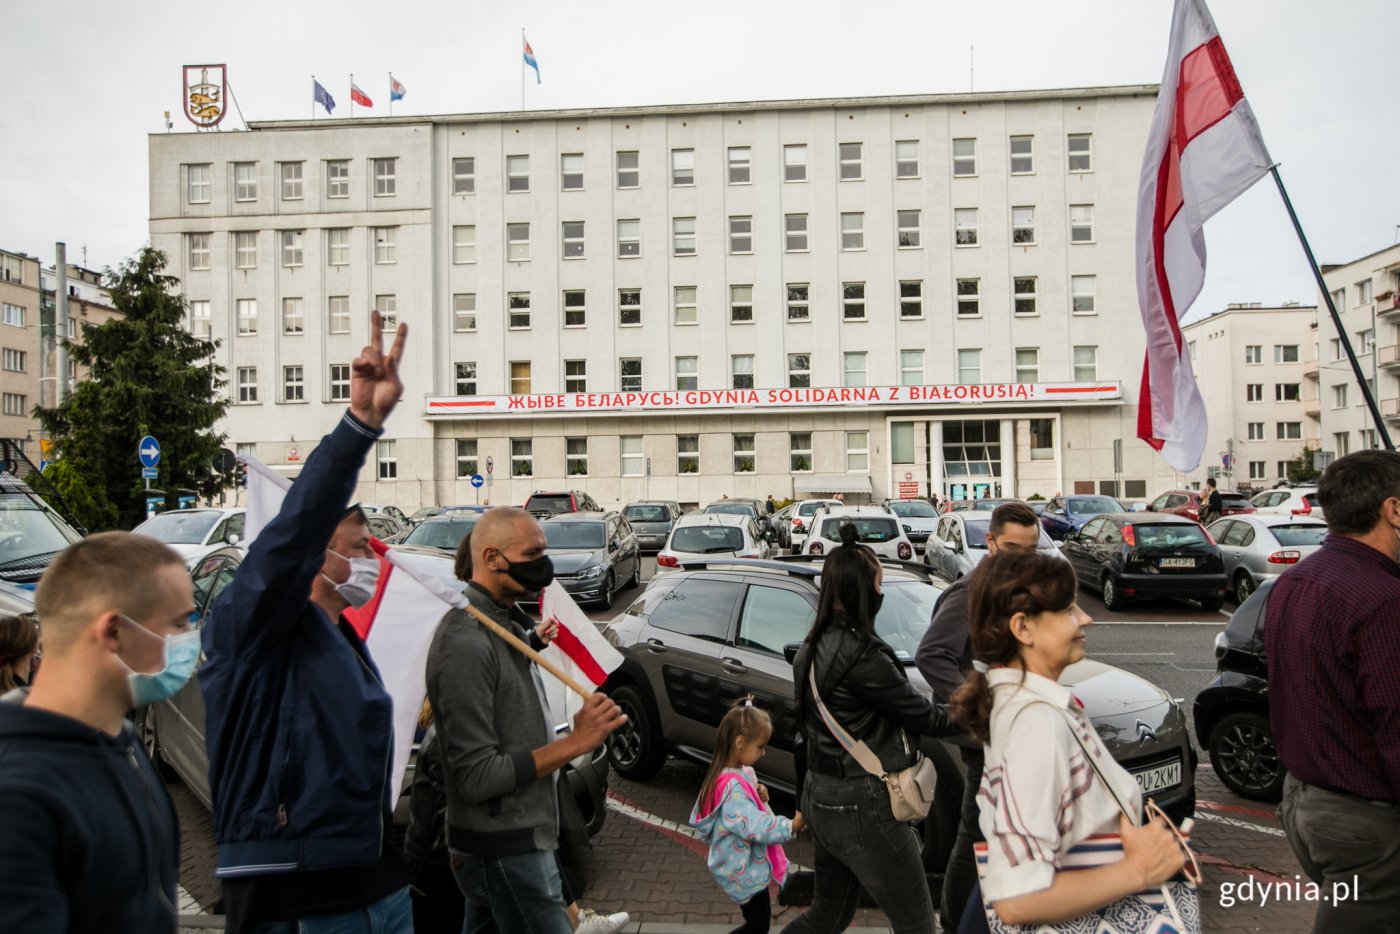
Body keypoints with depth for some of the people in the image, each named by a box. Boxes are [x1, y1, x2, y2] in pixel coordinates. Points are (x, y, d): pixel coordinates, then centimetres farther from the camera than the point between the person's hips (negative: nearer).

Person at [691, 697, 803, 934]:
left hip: (746, 864, 10)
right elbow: (755, 825, -33)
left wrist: (758, 792, -2)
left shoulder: (739, 773, 1)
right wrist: (792, 825, -31)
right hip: (743, 870, -10)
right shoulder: (731, 786, -31)